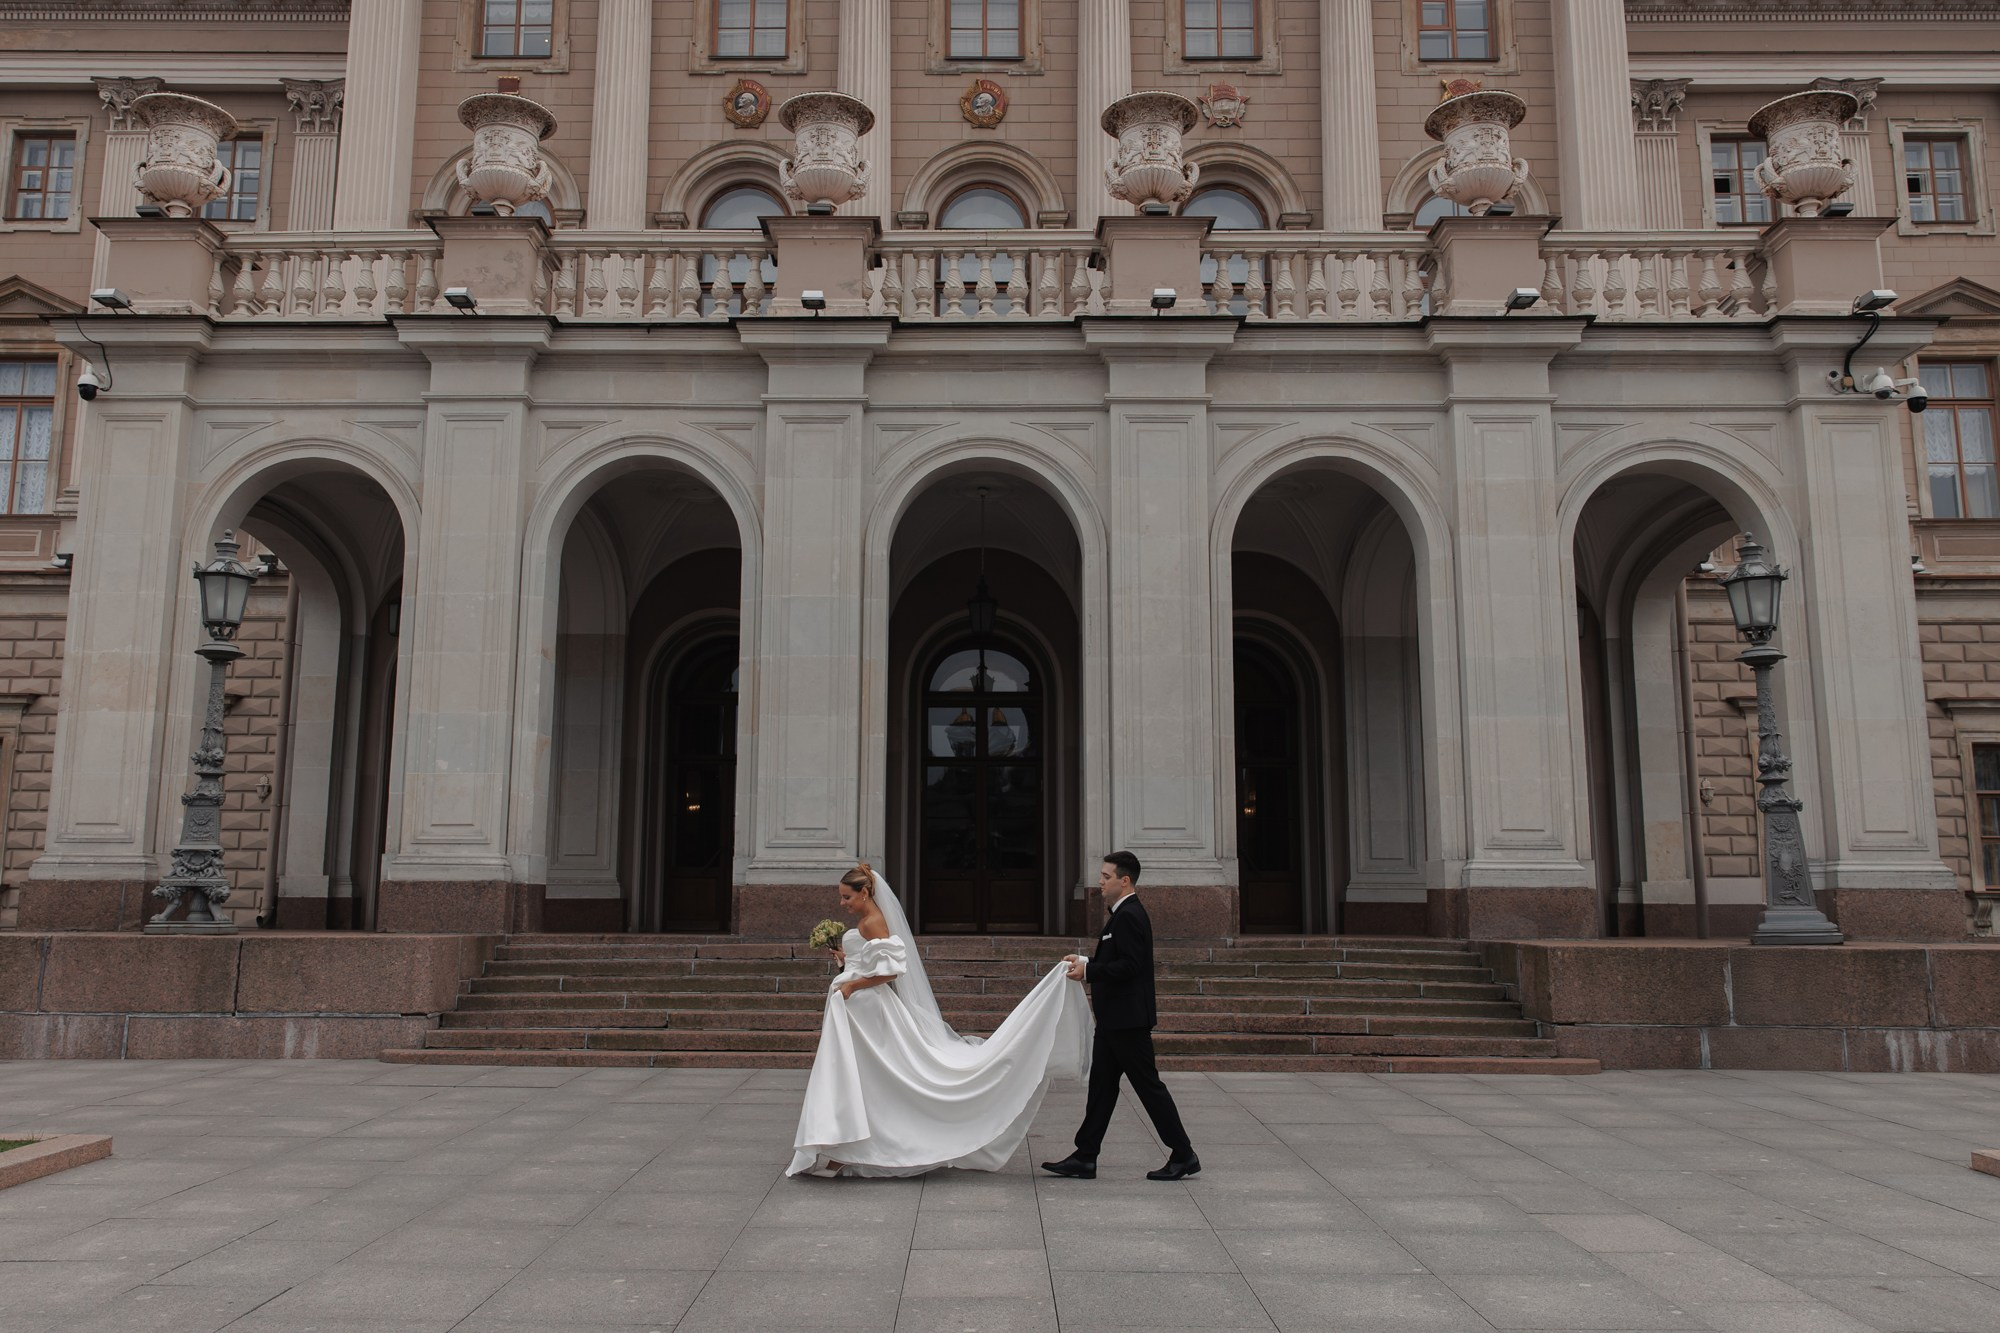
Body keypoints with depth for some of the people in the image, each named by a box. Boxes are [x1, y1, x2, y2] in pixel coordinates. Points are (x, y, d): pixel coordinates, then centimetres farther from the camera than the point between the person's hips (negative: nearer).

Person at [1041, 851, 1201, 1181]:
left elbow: (1129, 966, -24)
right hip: (1115, 1018, 11)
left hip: (1128, 1019, -11)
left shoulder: (1129, 916, -17)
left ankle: (1183, 1156, 7)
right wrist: (1086, 961, 11)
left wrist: (1088, 971, -21)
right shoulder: (1123, 913, 15)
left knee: (1148, 1085, -2)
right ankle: (1084, 1158, 15)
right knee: (1101, 1086, 11)